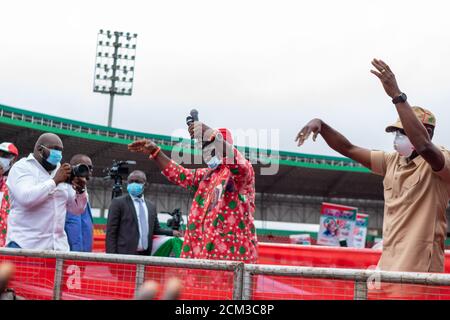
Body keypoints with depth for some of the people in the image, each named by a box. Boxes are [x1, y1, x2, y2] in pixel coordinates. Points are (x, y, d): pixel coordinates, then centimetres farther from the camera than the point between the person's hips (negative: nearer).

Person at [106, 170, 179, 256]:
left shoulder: (151, 206, 17)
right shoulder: (118, 203, 2)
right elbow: (111, 232, -3)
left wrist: (172, 232, 4)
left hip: (145, 255, 5)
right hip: (125, 254, -5)